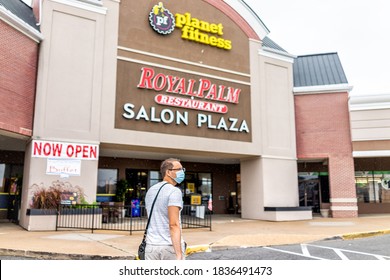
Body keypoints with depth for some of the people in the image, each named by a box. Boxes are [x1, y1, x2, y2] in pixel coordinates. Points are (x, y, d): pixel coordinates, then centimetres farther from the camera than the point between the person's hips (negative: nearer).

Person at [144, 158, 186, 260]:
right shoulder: (174, 191, -13)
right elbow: (173, 224, -21)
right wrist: (179, 254, -23)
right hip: (171, 246, -6)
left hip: (152, 245, 7)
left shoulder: (150, 191, 11)